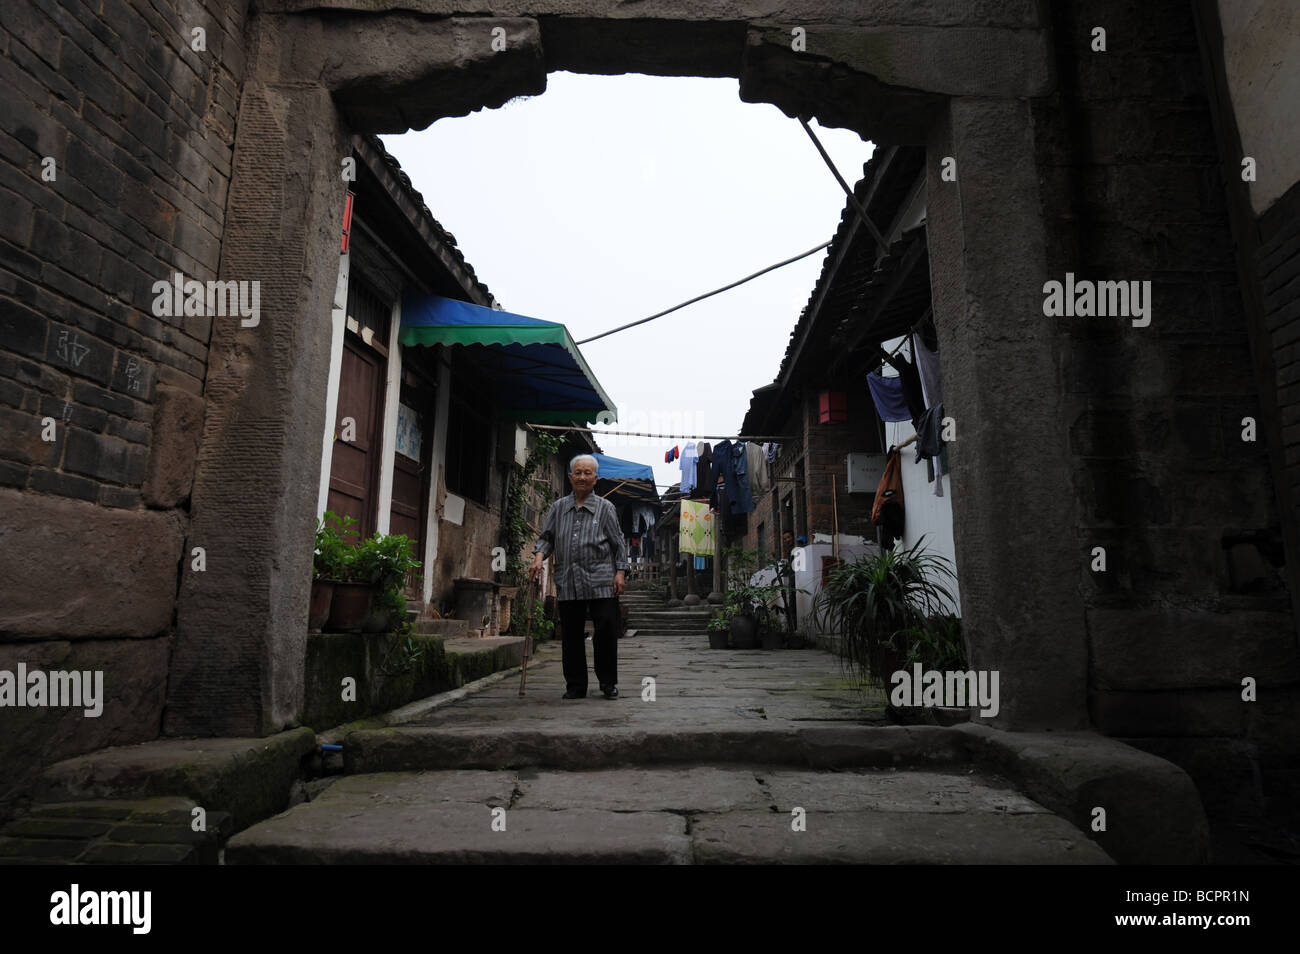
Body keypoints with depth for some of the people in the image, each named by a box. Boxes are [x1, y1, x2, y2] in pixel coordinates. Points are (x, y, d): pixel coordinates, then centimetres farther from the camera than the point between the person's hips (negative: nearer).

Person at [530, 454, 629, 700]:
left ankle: (608, 683, 13)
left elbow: (618, 544, 7)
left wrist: (620, 572, -2)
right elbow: (546, 537, 16)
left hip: (601, 582, -2)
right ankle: (575, 685, 18)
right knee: (571, 635, 6)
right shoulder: (558, 507, 14)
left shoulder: (605, 508, 7)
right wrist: (539, 556, -3)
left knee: (606, 631, -3)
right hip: (568, 583, 2)